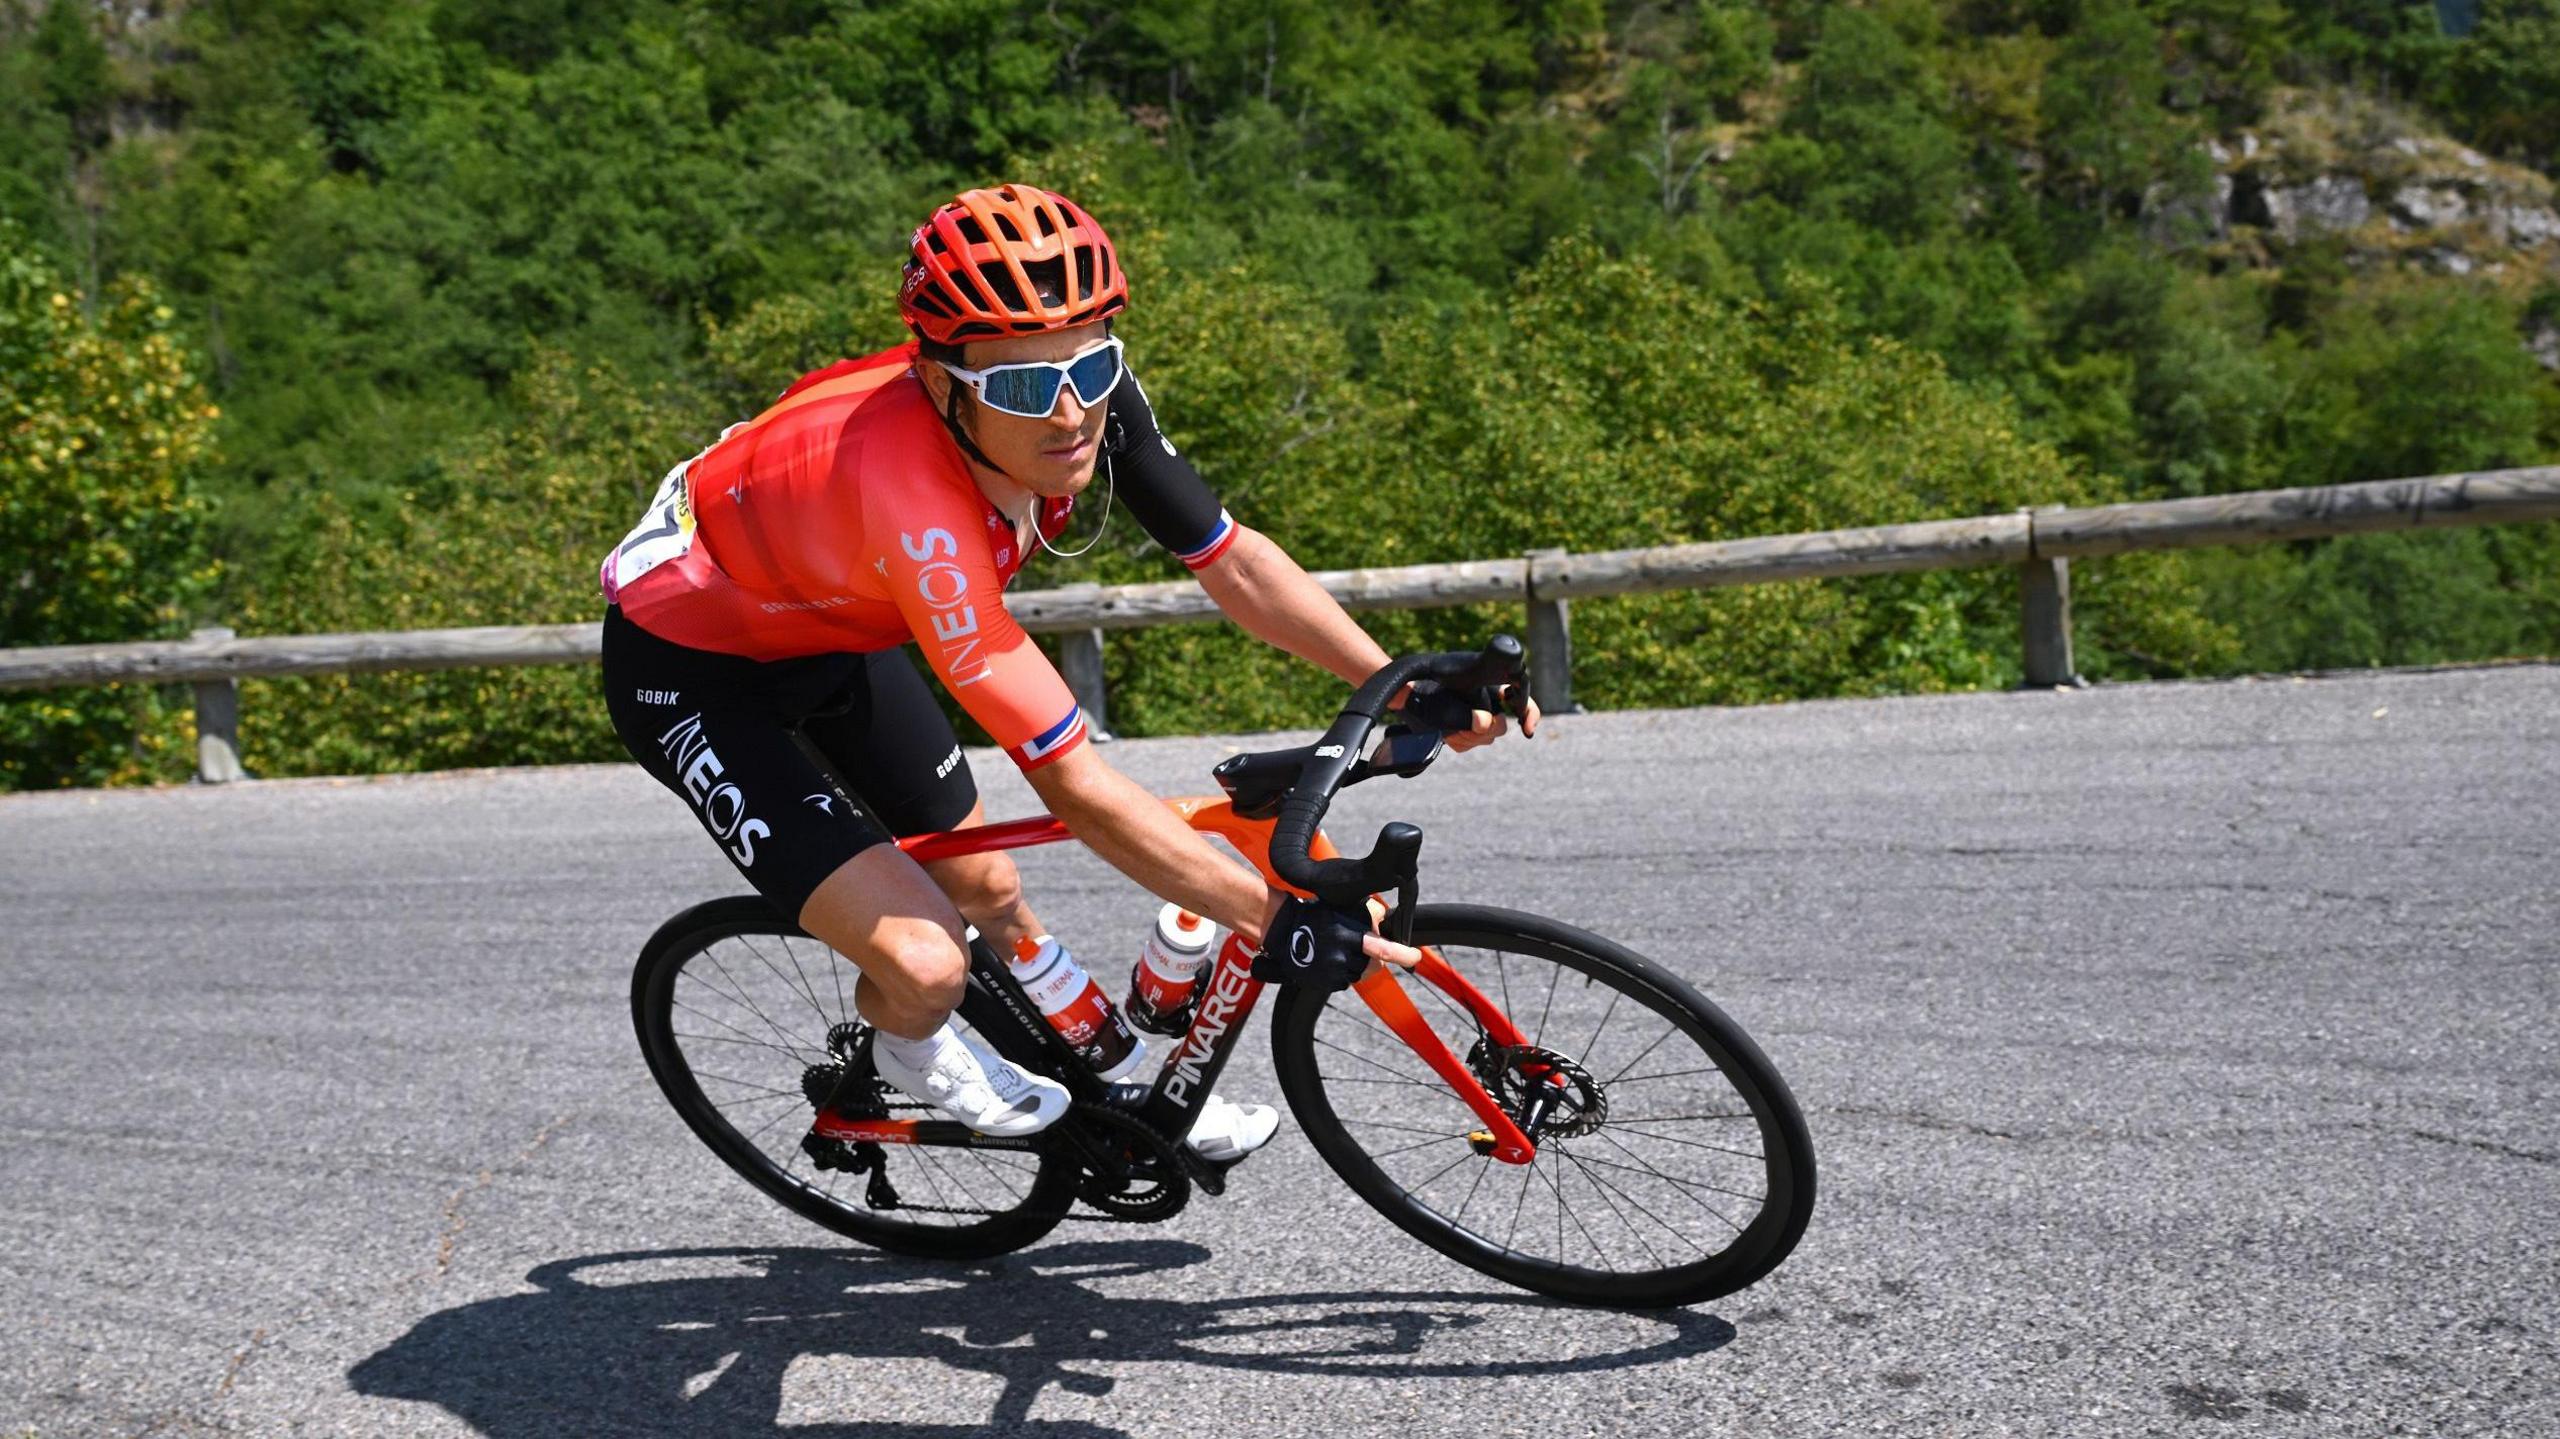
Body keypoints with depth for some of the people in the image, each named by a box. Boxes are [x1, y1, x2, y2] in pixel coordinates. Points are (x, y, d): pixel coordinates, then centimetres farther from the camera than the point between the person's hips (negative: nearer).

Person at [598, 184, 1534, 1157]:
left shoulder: (1089, 401, -23)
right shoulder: (915, 505, -42)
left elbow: (1235, 563, -10)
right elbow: (1075, 790, -38)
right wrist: (1278, 920, -34)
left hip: (828, 626, 7)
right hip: (689, 664, -6)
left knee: (988, 891, 14)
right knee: (925, 963, -18)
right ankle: (911, 1050, 19)